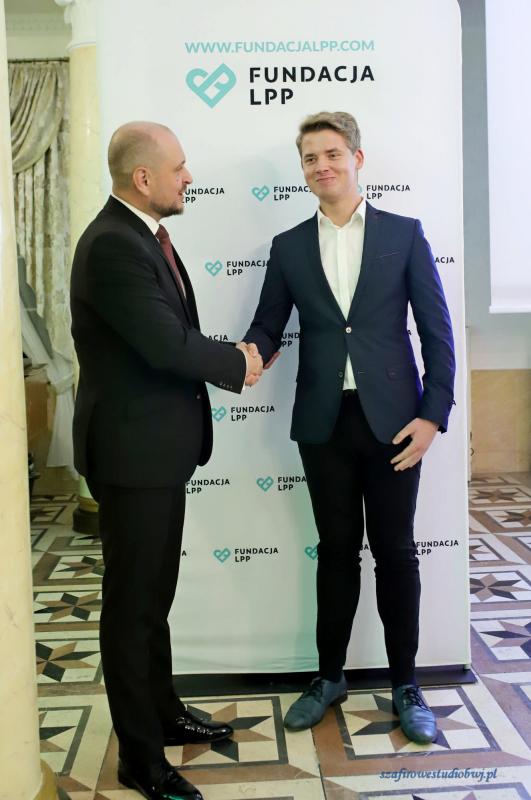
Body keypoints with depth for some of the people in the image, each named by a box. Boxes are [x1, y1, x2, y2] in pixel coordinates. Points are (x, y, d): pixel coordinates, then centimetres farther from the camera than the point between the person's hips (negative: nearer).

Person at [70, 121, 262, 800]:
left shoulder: (146, 235, 11)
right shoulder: (112, 245, -20)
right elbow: (167, 343, -26)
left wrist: (230, 359, -2)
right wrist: (239, 365, -10)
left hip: (160, 445, 10)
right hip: (132, 450, -10)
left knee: (154, 593, 21)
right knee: (132, 603, 4)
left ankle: (162, 711, 40)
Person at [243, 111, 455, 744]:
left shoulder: (404, 234, 2)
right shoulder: (288, 247, 8)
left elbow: (437, 330, 0)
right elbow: (268, 324, 8)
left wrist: (433, 414, -7)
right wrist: (253, 352, -16)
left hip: (393, 421, -1)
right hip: (324, 423, 2)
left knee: (396, 553, 8)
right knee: (336, 550, 12)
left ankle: (404, 685, 25)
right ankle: (330, 677, 29)